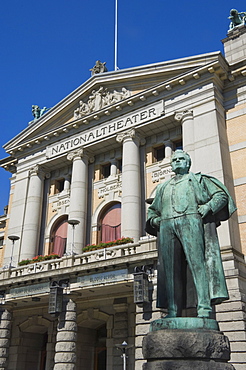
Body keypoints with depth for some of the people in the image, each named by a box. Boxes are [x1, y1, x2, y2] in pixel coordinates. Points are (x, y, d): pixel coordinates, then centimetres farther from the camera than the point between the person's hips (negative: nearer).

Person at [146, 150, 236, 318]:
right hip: (166, 226, 4)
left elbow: (221, 195, 14)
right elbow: (152, 209, 36)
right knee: (170, 268, -6)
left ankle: (204, 307, -20)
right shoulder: (163, 187, 33)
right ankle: (173, 311, -8)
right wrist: (153, 219, 13)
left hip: (189, 221, -3)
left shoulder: (197, 179, 23)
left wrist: (207, 207, -4)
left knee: (197, 262, -16)